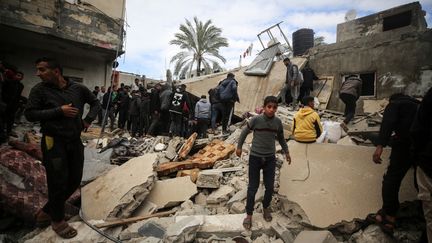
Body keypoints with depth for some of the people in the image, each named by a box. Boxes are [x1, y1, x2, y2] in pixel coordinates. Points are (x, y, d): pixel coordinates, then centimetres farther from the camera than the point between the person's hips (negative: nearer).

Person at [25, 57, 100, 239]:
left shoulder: (78, 88, 2)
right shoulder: (39, 89, -5)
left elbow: (95, 103, 14)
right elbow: (30, 114, -9)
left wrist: (88, 120, 1)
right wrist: (59, 111, -17)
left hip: (75, 141, 4)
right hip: (53, 142, -4)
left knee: (74, 181, 11)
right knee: (58, 182, 3)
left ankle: (47, 211, 34)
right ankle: (57, 220, 26)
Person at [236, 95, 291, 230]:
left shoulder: (278, 122, -4)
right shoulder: (256, 119, -15)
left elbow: (281, 138, 14)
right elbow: (244, 132, 0)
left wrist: (286, 152, 14)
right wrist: (239, 147, 5)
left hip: (270, 159, 3)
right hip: (255, 158, -3)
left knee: (270, 187, 10)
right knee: (253, 187, 4)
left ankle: (266, 208, 37)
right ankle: (249, 215, 21)